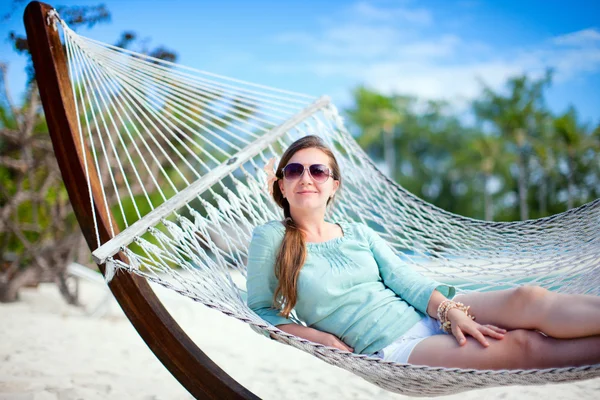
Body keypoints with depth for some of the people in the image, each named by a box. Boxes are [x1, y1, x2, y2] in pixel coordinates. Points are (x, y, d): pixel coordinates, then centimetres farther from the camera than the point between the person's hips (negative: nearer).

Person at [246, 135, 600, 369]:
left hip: (428, 319, 5)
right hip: (389, 350, -5)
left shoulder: (359, 234, 14)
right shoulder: (270, 237, 2)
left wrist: (449, 310, -16)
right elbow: (261, 309, 3)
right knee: (521, 345, -23)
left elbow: (408, 282, 5)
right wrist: (324, 339, -11)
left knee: (527, 299, -19)